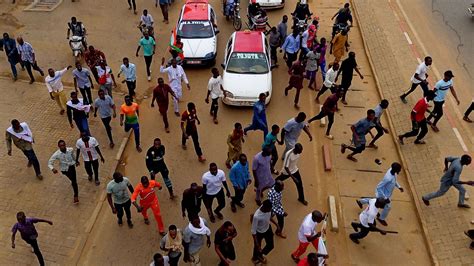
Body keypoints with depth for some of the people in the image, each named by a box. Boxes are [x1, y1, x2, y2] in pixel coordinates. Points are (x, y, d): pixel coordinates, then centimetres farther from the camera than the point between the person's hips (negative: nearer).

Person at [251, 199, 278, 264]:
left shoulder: (268, 208, -24)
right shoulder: (256, 216, -43)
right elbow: (253, 231, -31)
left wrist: (276, 224, 5)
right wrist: (257, 245, -28)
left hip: (268, 228, 5)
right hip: (259, 232, -5)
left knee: (270, 245, 21)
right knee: (257, 248, 24)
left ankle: (260, 255, 51)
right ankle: (255, 258, 58)